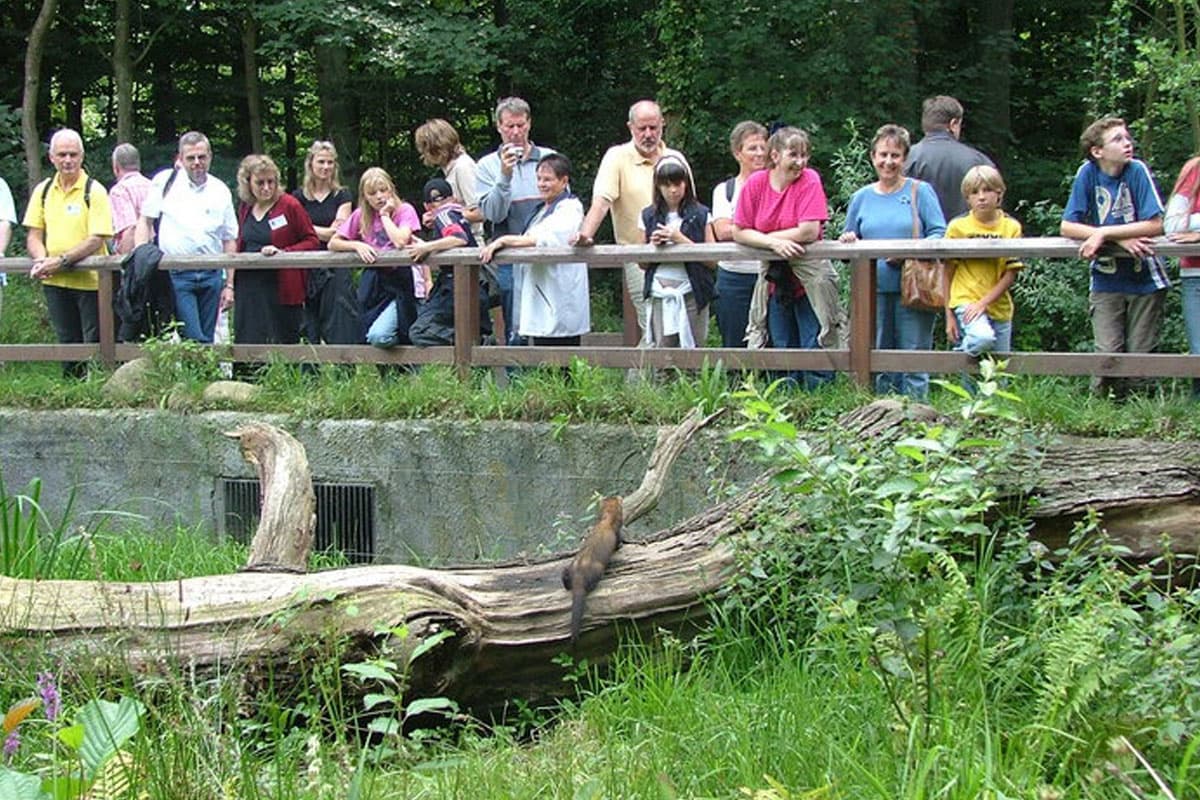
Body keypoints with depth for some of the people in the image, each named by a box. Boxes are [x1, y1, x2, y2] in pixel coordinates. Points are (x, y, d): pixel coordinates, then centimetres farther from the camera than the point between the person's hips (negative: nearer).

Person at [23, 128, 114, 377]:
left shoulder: (94, 191, -8)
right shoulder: (43, 191, 8)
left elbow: (97, 239, -14)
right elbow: (33, 234, 8)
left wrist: (61, 261, -22)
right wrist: (41, 260, -14)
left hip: (90, 280, -5)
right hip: (54, 282, 5)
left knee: (95, 345, -1)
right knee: (67, 343, 14)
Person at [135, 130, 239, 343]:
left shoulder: (220, 190, 10)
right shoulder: (165, 181, 3)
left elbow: (229, 240, 13)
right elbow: (145, 221, 7)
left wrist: (229, 285, 9)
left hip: (211, 276, 3)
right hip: (176, 275, -3)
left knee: (207, 339, 5)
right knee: (194, 340, -14)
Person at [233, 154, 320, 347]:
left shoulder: (290, 205, -7)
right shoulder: (245, 208, 10)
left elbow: (312, 242, -5)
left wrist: (283, 252, -18)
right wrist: (231, 284, 14)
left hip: (280, 288, -5)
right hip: (248, 289, 5)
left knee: (283, 344, -1)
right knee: (247, 345, 2)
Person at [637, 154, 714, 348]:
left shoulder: (700, 215, 2)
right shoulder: (649, 216, 9)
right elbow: (643, 264, 14)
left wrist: (682, 240, -12)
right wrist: (653, 245, -6)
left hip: (691, 294, -2)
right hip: (659, 294, 2)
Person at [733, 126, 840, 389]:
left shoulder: (810, 180, -10)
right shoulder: (756, 184, -2)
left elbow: (809, 232, -19)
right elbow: (739, 232, -4)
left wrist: (762, 237, -11)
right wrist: (774, 243, -20)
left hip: (810, 278, -3)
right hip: (775, 282, 3)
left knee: (814, 348, -4)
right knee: (782, 349, 10)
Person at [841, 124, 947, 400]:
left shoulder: (920, 191, 4)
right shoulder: (861, 198, 14)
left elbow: (940, 233, -3)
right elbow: (850, 247, 18)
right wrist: (848, 243, -5)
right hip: (874, 291, 3)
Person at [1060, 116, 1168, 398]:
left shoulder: (1137, 171, -9)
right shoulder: (1088, 173, -6)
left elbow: (1155, 226, -15)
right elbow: (1067, 227, -9)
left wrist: (1104, 233, -21)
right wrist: (1121, 237, -18)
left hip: (1145, 279, 0)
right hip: (1106, 282, 0)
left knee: (1140, 354, 1)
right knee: (1108, 353, -8)